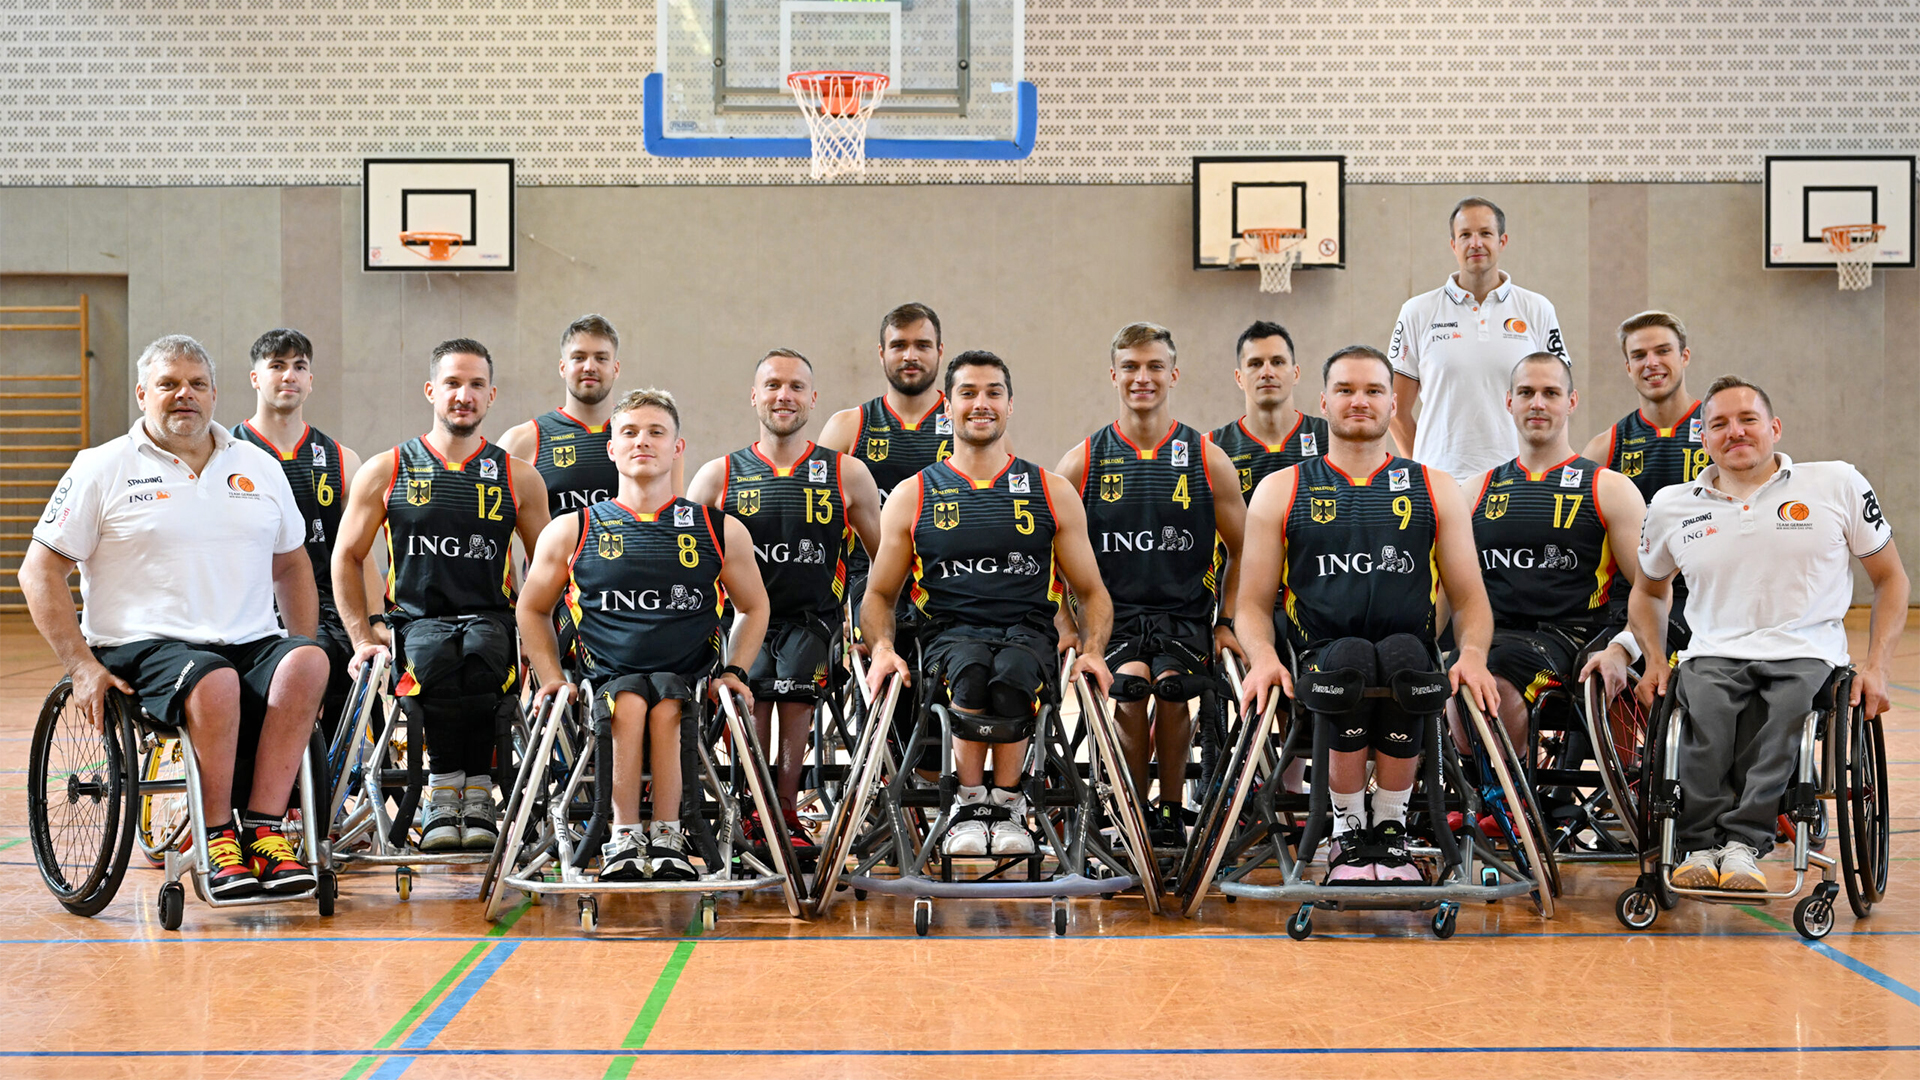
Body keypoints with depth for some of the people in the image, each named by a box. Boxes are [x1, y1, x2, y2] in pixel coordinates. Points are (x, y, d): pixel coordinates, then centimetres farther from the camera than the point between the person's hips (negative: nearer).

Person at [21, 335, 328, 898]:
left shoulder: (259, 467, 18)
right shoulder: (102, 469, 6)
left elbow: (292, 564, 25)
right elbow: (40, 570, 3)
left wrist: (301, 656, 13)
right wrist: (82, 666, -8)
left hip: (251, 645, 4)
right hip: (144, 648, -4)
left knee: (306, 662, -30)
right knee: (215, 682, -37)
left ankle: (262, 828, -28)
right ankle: (216, 837, -20)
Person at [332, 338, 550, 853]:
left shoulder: (519, 478, 12)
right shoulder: (384, 472, 11)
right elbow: (346, 558, 15)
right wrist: (362, 636, 3)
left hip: (491, 617, 0)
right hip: (415, 618, 0)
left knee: (482, 652, -37)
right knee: (437, 658, -37)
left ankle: (474, 792, -25)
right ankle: (446, 788, -23)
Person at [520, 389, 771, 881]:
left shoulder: (721, 532, 10)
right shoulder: (570, 531, 9)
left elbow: (754, 608, 22)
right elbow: (533, 609, 20)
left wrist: (735, 671, 6)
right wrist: (551, 677, 6)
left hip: (688, 680, 0)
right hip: (609, 679, 0)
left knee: (666, 707, -33)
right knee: (630, 702, -33)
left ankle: (667, 839, -27)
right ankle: (624, 840, -30)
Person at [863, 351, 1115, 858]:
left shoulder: (1052, 492, 14)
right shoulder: (912, 496, 13)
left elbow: (1092, 592, 16)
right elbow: (879, 593, 17)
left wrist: (1092, 650, -5)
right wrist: (882, 648, -5)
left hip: (1027, 632, 0)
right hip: (950, 634, 0)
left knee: (1013, 670, -37)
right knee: (970, 666, -37)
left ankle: (1007, 804, -15)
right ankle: (970, 802, -18)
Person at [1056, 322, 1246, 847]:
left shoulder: (1208, 461, 6)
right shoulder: (1082, 463, 4)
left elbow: (1242, 550, 14)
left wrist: (1227, 623, 4)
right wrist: (1068, 625, -3)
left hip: (1184, 614, 0)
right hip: (1112, 614, 0)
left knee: (1172, 684, -28)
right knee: (1129, 685, -28)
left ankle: (1171, 811, -6)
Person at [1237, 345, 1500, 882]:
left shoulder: (1436, 490, 18)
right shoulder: (1281, 491, 16)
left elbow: (1469, 599, 15)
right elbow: (1254, 602, 13)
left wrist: (1472, 653, -8)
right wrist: (1262, 656, -9)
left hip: (1410, 651, 1)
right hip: (1321, 657, -1)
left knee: (1405, 657, -36)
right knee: (1350, 661, -37)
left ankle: (1390, 829, -16)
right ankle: (1348, 830, -15)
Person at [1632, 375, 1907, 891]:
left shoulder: (1838, 485, 7)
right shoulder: (1671, 506, 13)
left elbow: (1891, 578, 13)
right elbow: (1647, 590, 29)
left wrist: (1877, 667, 1)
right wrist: (1655, 661, 11)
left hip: (1805, 652, -1)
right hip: (1714, 651, 1)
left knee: (1786, 708, -35)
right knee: (1703, 707, -33)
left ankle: (1744, 842, -33)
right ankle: (1701, 846, -29)